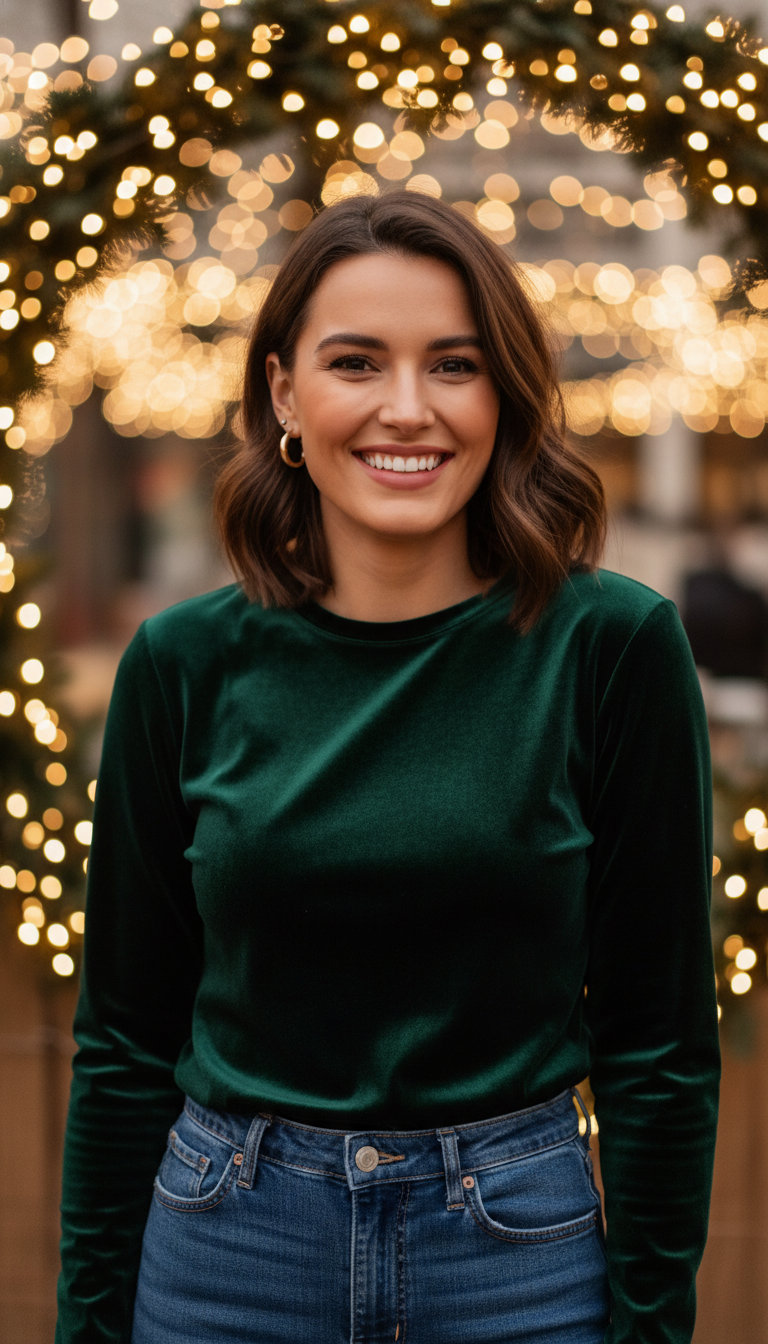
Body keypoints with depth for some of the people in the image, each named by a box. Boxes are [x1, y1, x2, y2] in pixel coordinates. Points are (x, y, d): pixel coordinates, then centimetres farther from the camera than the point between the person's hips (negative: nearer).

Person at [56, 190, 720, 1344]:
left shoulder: (613, 645, -9)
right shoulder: (187, 664, -4)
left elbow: (662, 1039, -4)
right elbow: (126, 1032, 3)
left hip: (516, 1249, -1)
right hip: (229, 1249, 1)